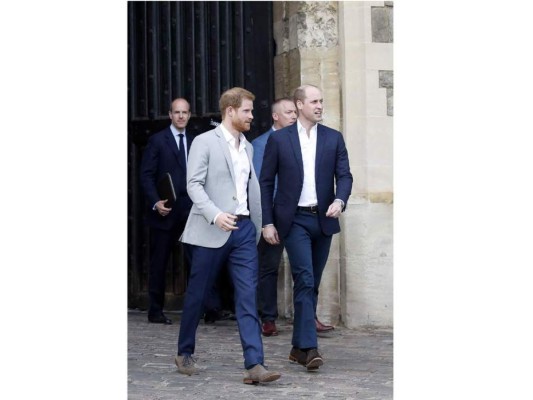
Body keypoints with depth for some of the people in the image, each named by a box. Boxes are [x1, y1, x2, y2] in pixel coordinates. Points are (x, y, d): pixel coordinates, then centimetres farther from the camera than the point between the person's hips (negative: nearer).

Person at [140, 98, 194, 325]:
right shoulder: (157, 141, 1)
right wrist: (155, 202, -15)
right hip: (165, 211, -2)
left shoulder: (195, 142, 12)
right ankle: (155, 311, 12)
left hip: (191, 210, 3)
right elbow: (146, 176, -3)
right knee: (158, 263, 4)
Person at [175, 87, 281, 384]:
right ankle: (185, 354, 26)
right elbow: (194, 184, -12)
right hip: (212, 231, -5)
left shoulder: (247, 147, 16)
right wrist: (215, 214, -24)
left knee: (248, 296, -5)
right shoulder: (205, 142, -4)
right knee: (197, 295, 7)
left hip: (244, 229, 5)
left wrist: (259, 225, 15)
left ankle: (255, 365, -10)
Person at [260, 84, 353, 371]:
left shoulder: (334, 138, 7)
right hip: (294, 220, -3)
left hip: (323, 219, 3)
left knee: (312, 284, 8)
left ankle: (299, 347, 18)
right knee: (305, 280, -15)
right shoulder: (278, 139, 1)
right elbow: (266, 182, 3)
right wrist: (267, 222, -3)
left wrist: (340, 200, -19)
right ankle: (309, 348, -18)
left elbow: (344, 175, 2)